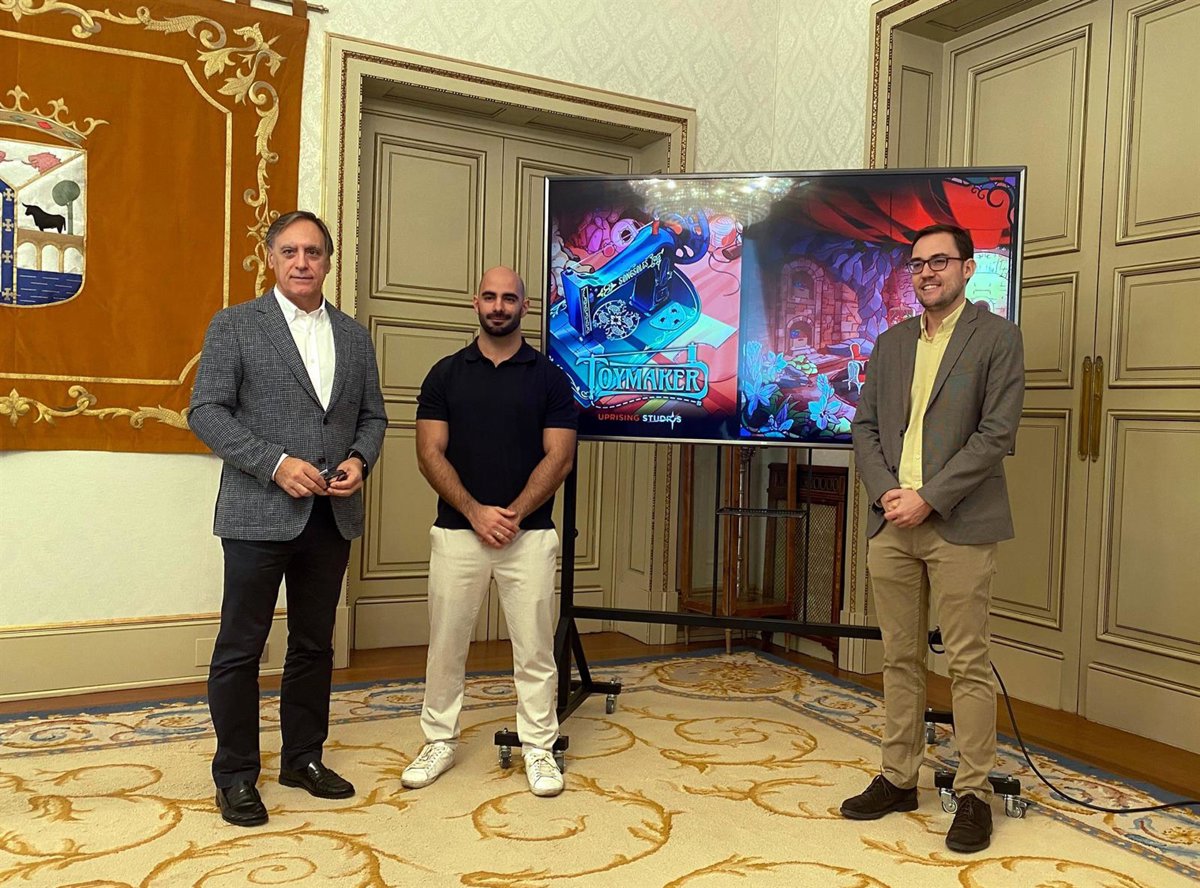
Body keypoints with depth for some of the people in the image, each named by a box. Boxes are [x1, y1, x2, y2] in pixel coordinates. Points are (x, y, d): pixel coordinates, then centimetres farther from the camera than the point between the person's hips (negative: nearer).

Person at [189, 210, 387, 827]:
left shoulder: (353, 336, 11)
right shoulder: (235, 325, -1)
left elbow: (372, 415, 15)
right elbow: (206, 412, -7)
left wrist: (359, 459, -6)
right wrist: (276, 463, -17)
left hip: (332, 516, 4)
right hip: (259, 514, -4)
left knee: (314, 644, 14)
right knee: (240, 648, 5)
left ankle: (303, 758, 30)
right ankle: (236, 776, 20)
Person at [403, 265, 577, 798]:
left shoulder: (549, 378, 4)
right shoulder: (446, 374, 6)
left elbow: (558, 457, -3)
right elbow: (430, 453, -1)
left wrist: (513, 515, -13)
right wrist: (475, 512, -13)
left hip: (529, 534, -1)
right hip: (457, 530, 1)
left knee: (534, 648, 5)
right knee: (446, 644, 9)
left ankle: (538, 747, 19)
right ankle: (439, 741, 25)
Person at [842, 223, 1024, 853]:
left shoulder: (996, 336, 0)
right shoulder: (891, 342, 15)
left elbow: (996, 434, -9)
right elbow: (865, 427, 11)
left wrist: (927, 498, -14)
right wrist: (887, 492, -5)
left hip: (959, 526, -5)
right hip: (891, 522, 5)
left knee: (968, 664, 1)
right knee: (900, 659, 12)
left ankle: (974, 794, 13)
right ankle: (898, 779, 23)